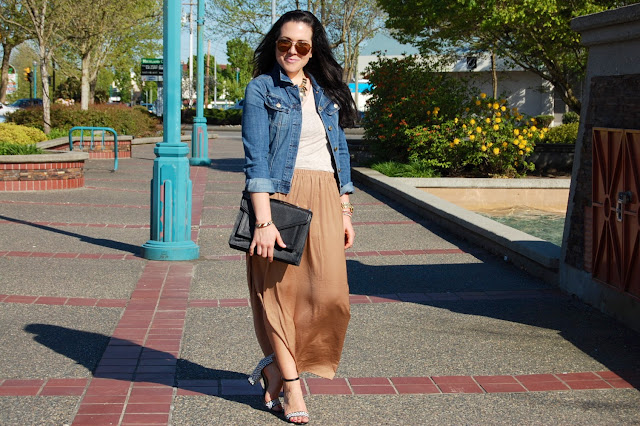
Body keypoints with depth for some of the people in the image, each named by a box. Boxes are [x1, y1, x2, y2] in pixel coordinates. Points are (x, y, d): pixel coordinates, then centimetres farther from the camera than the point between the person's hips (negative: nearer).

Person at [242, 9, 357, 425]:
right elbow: (256, 157, -9)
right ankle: (291, 385, 9)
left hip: (324, 200, 4)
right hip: (279, 196, -4)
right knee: (280, 288, -1)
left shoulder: (327, 92, 16)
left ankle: (276, 366, 14)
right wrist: (263, 220, -18)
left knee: (329, 293, -5)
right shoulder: (262, 89, 0)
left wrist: (345, 211, 12)